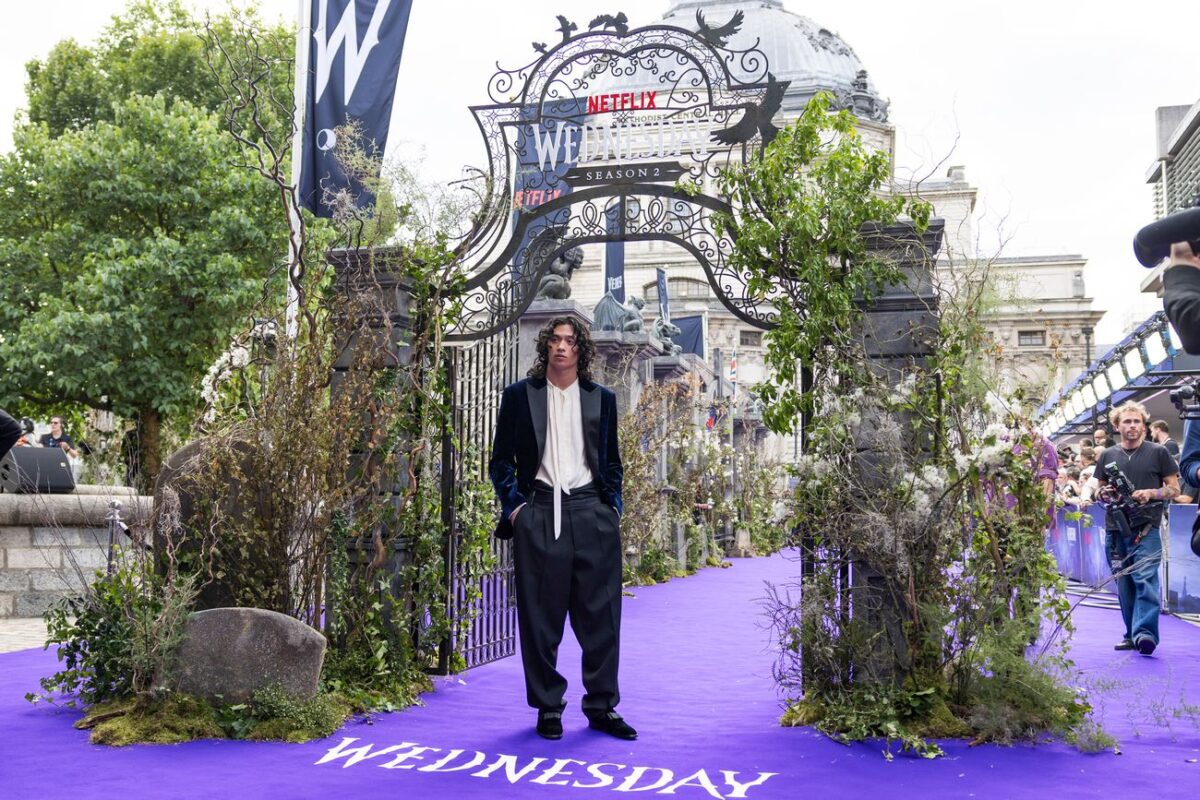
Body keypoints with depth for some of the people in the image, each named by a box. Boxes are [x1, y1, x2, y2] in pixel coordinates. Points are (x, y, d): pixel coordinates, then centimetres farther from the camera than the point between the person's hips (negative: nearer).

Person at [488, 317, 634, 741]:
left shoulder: (602, 399, 14)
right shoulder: (519, 395, 8)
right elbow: (501, 459, 10)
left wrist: (613, 505, 6)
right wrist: (513, 505, -3)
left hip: (591, 512, 2)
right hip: (538, 513, -1)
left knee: (601, 614, 1)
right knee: (540, 616, 2)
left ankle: (601, 706, 11)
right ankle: (548, 707, 12)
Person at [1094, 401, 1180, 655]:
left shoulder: (1158, 452, 4)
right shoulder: (1107, 456, 12)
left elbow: (1174, 489, 5)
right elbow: (1099, 491, 20)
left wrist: (1151, 493, -13)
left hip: (1146, 528, -4)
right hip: (1116, 529, 4)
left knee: (1145, 578, -16)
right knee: (1124, 584, 8)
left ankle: (1145, 632, -21)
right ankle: (1131, 634, 17)